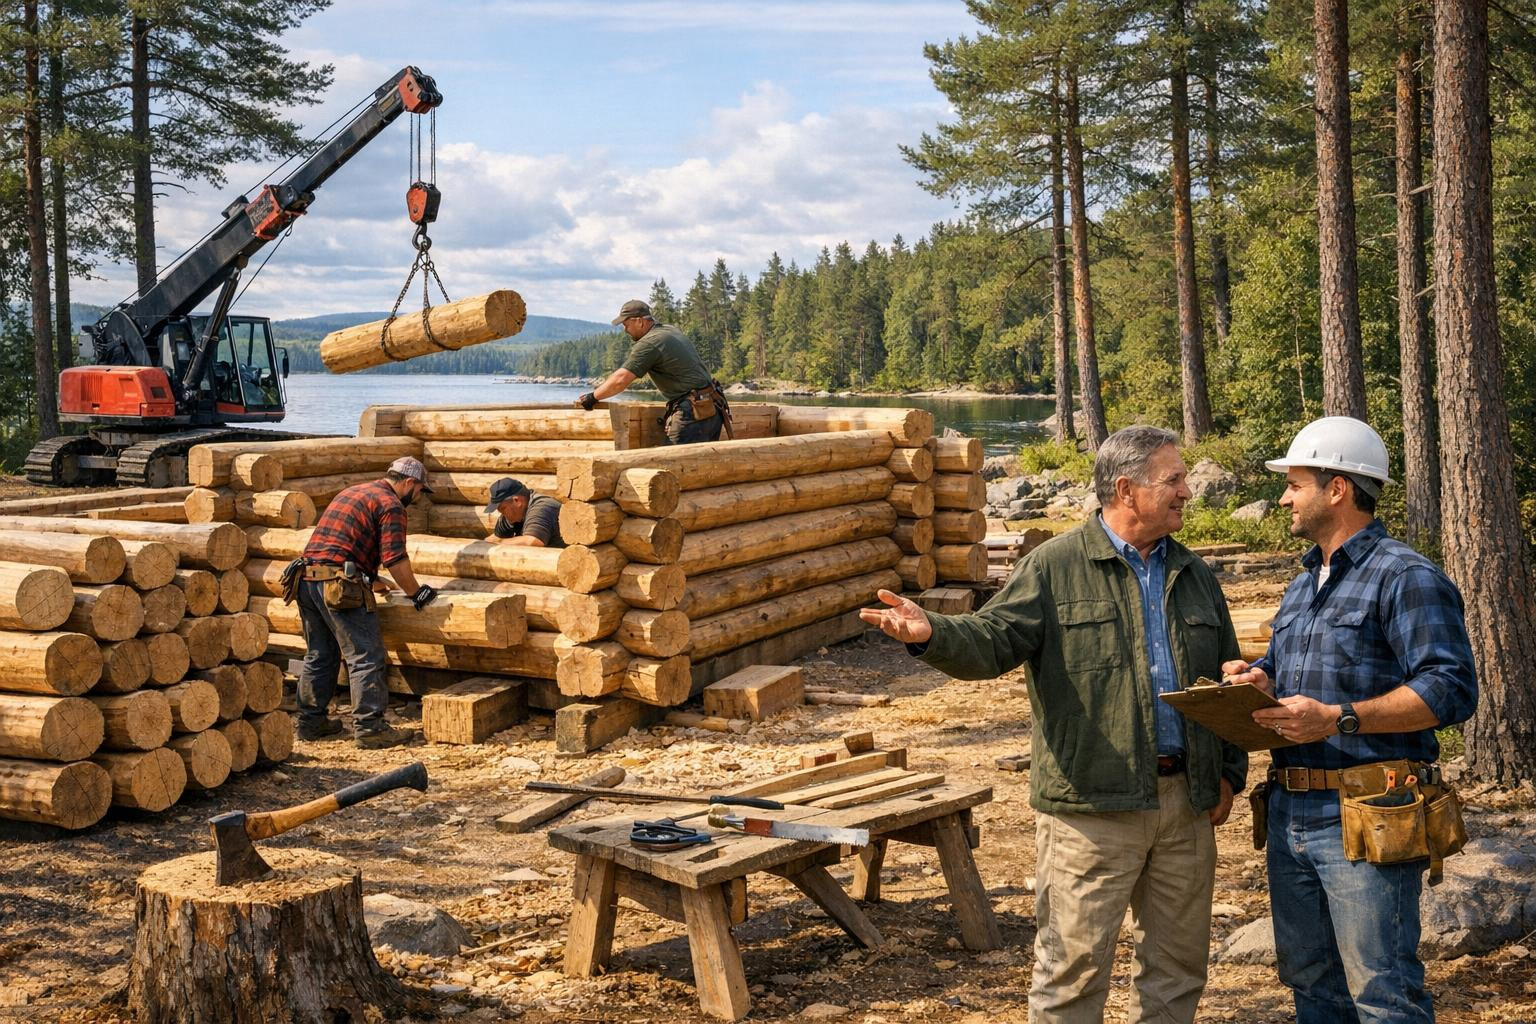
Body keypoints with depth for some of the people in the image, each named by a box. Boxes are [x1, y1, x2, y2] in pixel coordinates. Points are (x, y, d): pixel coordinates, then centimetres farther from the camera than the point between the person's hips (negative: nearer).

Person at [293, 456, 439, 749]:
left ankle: (311, 721, 25)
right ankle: (370, 727, -4)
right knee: (366, 657, -4)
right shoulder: (391, 505, -4)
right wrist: (416, 592, 2)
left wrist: (370, 580, 39)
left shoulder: (352, 492, 25)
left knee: (319, 656, 18)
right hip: (340, 584, -9)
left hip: (308, 578, 9)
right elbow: (395, 559, -11)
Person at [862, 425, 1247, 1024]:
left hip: (1187, 802, 6)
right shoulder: (1056, 566, -3)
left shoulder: (1194, 576, 13)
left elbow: (1228, 682, 19)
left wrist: (1229, 772, 12)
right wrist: (931, 634, -34)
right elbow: (995, 640, -14)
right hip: (1092, 806, -5)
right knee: (1074, 968, -1)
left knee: (1178, 965, 15)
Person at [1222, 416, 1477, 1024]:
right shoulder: (1302, 586, 18)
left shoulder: (1405, 577, -11)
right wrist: (1259, 678, 6)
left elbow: (1451, 689, -20)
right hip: (1290, 811, 9)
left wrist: (1340, 720, -26)